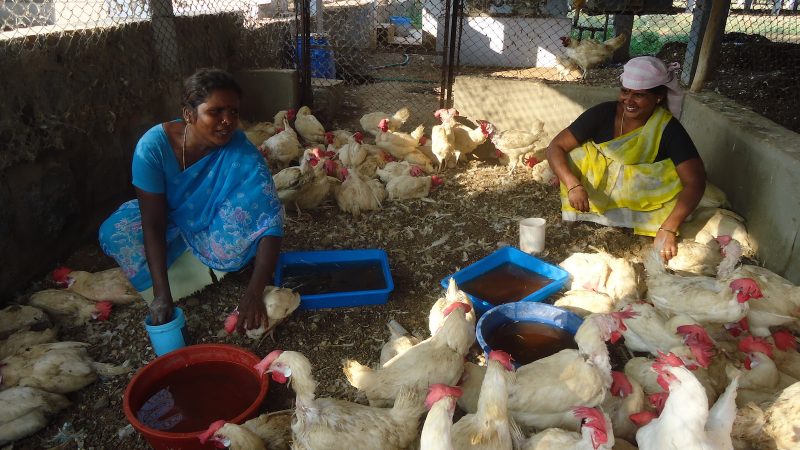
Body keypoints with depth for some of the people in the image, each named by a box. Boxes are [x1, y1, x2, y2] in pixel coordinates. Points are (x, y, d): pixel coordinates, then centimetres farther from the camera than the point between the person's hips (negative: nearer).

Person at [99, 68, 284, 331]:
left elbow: (271, 223, -35)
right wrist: (161, 293, -35)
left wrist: (254, 293, -46)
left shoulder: (241, 152, -30)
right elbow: (153, 223, -27)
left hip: (214, 228, -1)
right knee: (113, 233, -24)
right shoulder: (154, 145, -28)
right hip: (171, 223, 1)